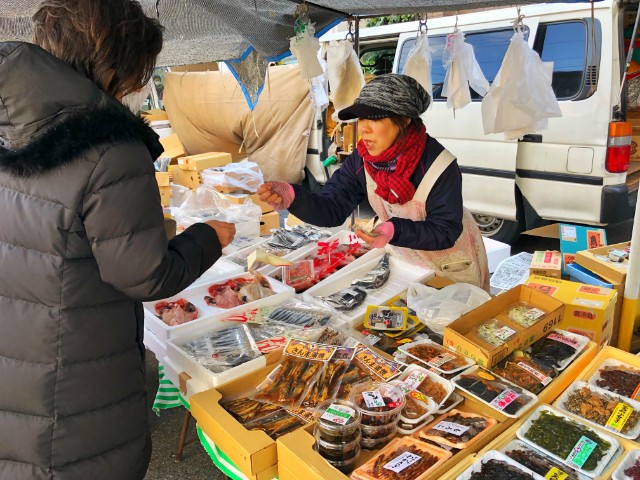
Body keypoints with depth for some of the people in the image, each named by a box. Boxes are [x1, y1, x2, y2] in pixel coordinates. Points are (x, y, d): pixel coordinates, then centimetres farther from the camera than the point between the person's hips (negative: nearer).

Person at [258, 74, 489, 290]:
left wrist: (395, 230, -47)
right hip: (404, 259, 5)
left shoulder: (439, 166, -31)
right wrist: (293, 197, -40)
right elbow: (332, 209, -20)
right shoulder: (361, 160, -16)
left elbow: (446, 231, -29)